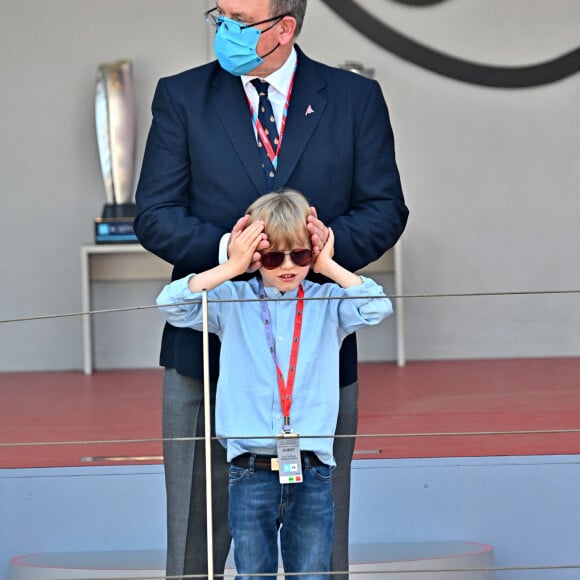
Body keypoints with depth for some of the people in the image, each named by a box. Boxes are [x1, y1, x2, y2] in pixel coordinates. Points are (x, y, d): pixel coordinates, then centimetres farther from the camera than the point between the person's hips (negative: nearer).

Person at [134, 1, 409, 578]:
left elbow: (385, 208, 4)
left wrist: (332, 240, -17)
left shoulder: (356, 99, 4)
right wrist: (225, 246, -19)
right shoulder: (181, 97, 3)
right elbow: (154, 216, -1)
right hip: (207, 347, 0)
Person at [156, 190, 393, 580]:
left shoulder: (327, 303, 7)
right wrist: (231, 268, -9)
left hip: (312, 474, 0)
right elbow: (172, 303, -4)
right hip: (251, 474, 0)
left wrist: (329, 267, -4)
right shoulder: (231, 302, 5)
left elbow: (377, 307, -5)